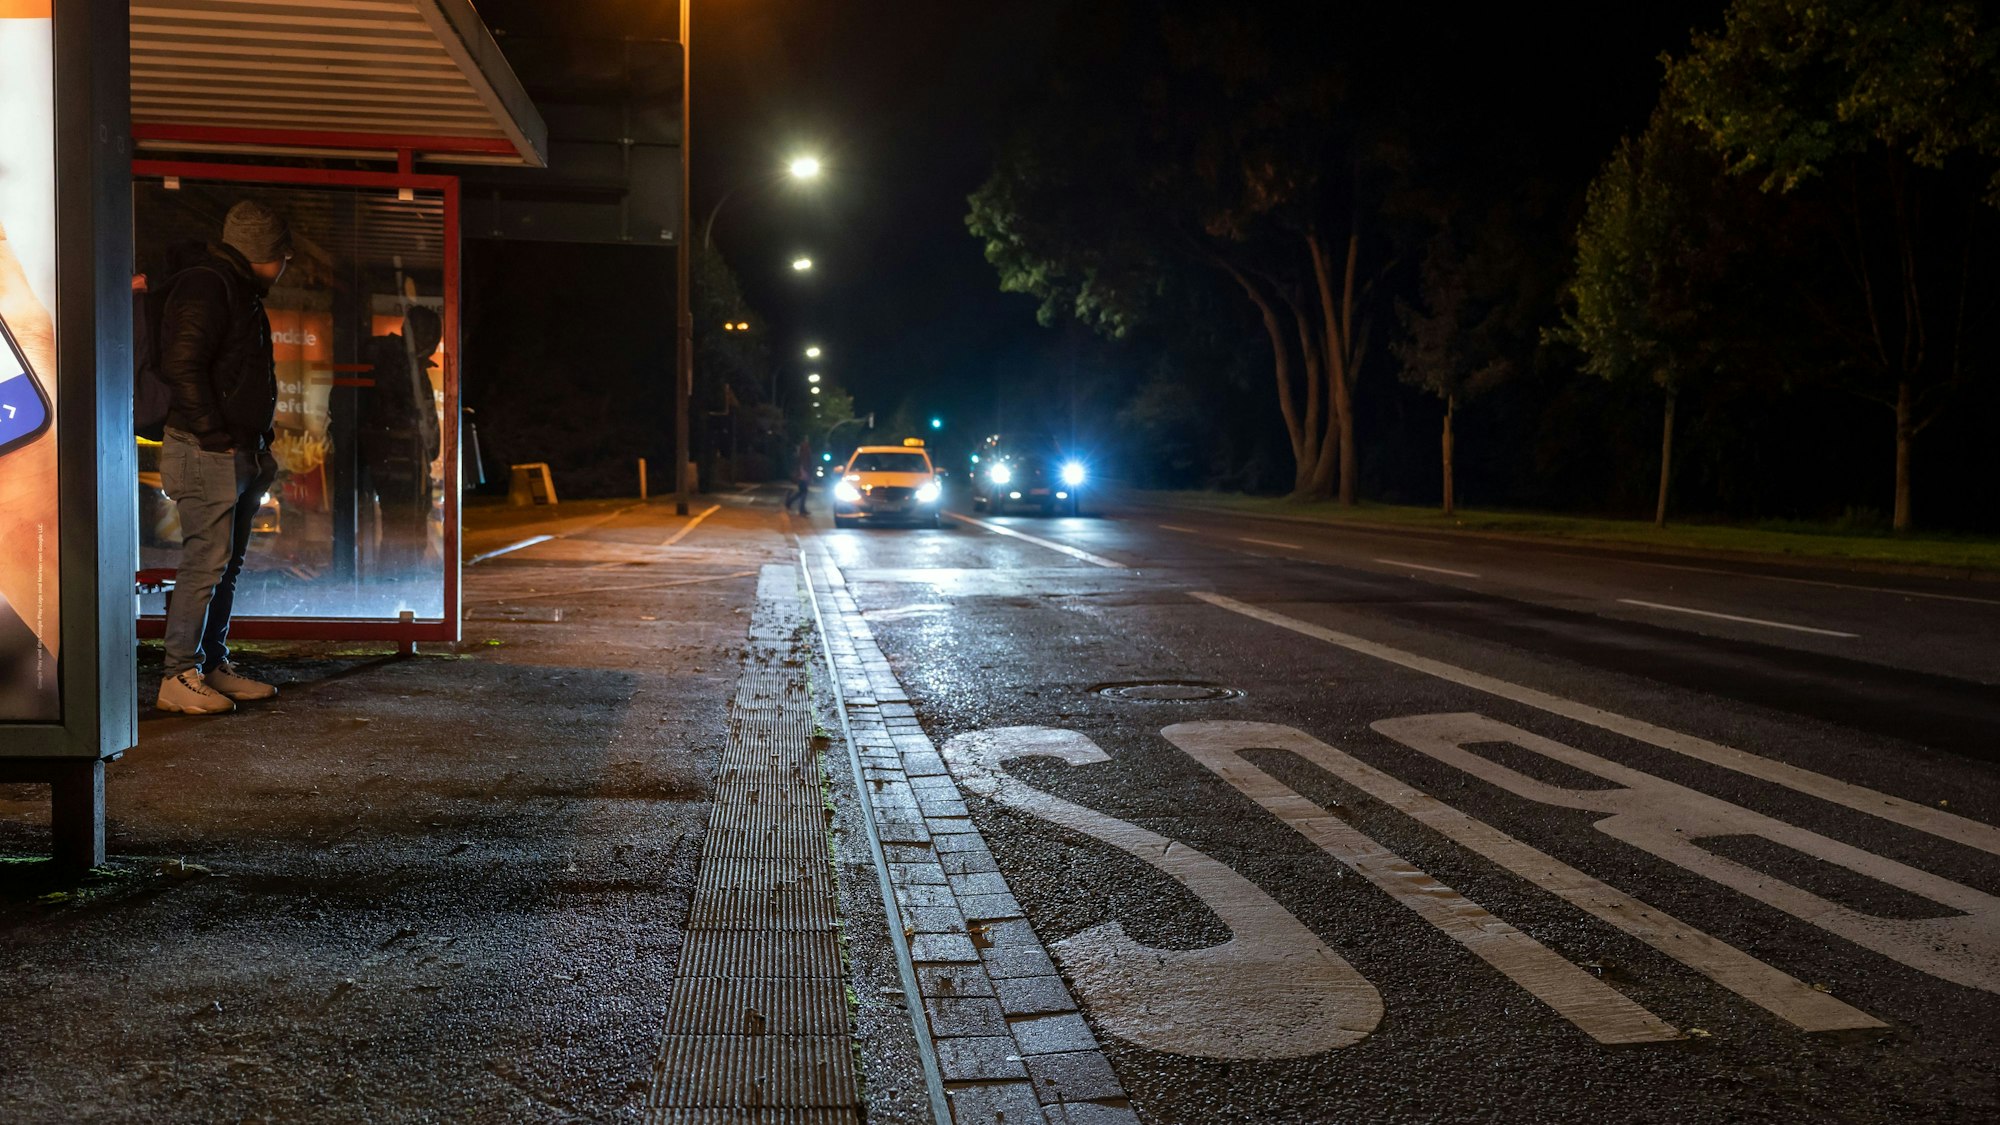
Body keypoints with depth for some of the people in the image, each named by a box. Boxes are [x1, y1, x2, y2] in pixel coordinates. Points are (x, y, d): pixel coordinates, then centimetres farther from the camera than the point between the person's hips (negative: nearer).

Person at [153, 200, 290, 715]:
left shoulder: (239, 289, 20)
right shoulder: (205, 286, -12)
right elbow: (181, 367, -22)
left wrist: (257, 439, 16)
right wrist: (214, 436, -20)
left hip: (240, 453, 10)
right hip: (208, 454, -10)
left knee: (227, 565, 14)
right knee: (206, 564, -9)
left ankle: (214, 665, 22)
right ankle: (178, 677, -3)